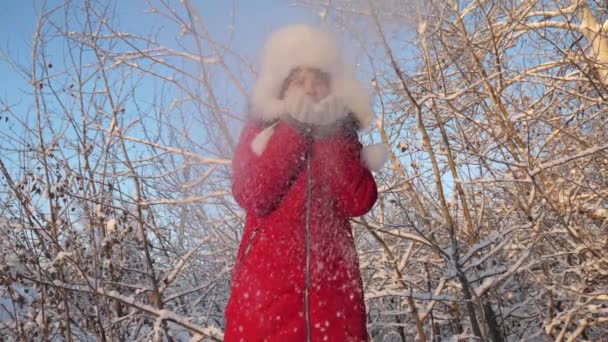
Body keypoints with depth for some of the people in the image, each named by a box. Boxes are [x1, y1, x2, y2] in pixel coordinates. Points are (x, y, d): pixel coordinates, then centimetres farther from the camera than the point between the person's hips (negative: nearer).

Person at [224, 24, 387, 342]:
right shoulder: (259, 130, 6)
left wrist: (328, 135, -9)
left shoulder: (341, 135, 10)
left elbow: (359, 202, -5)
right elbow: (250, 197, -11)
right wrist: (292, 130, -11)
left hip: (332, 277, 2)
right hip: (267, 275, -1)